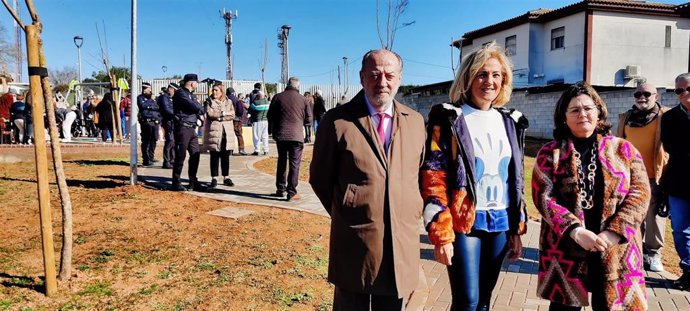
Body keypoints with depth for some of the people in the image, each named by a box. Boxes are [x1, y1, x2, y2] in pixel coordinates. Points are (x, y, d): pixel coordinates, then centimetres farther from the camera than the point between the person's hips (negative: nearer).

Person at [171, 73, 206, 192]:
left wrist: (199, 119, -2)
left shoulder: (192, 95, 21)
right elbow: (194, 106, -18)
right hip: (182, 128, -8)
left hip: (192, 129, 9)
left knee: (195, 154, 7)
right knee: (180, 155, -5)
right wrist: (201, 110, 2)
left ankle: (193, 182, 15)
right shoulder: (180, 93, -8)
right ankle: (176, 183, 3)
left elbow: (198, 108, 18)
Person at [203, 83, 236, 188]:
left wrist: (219, 117, -11)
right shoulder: (208, 102, 6)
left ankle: (226, 178, 12)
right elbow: (210, 113, -11)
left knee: (226, 156, 5)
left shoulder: (228, 102, 12)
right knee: (214, 156, 1)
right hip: (213, 132, -2)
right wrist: (224, 113, -7)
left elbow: (232, 115, -2)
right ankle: (214, 178, 7)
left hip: (227, 132, 2)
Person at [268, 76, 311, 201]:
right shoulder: (303, 99, -1)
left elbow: (270, 116, 6)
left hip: (280, 135, 2)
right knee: (294, 164, 1)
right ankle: (291, 192, -2)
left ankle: (280, 189, 21)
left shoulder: (278, 97, 1)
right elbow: (308, 119, 4)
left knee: (281, 162, 16)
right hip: (296, 135, -2)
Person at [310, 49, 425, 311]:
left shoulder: (415, 121, 6)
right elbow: (319, 178, 1)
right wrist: (345, 214, 6)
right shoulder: (337, 121, -7)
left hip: (403, 244, 4)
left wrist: (412, 214, 9)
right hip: (354, 245, -3)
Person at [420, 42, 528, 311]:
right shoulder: (448, 118, -7)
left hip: (500, 224, 5)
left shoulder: (509, 123, 11)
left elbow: (515, 179, 15)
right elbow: (433, 180, -12)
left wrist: (517, 229, 12)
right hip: (464, 222, -5)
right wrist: (441, 235, -16)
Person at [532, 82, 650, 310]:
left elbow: (640, 193, 0)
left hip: (616, 251, 1)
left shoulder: (623, 149, 7)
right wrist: (575, 231, -18)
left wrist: (613, 233, -12)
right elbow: (542, 196, -6)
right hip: (566, 248, -1)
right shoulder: (550, 152, 2)